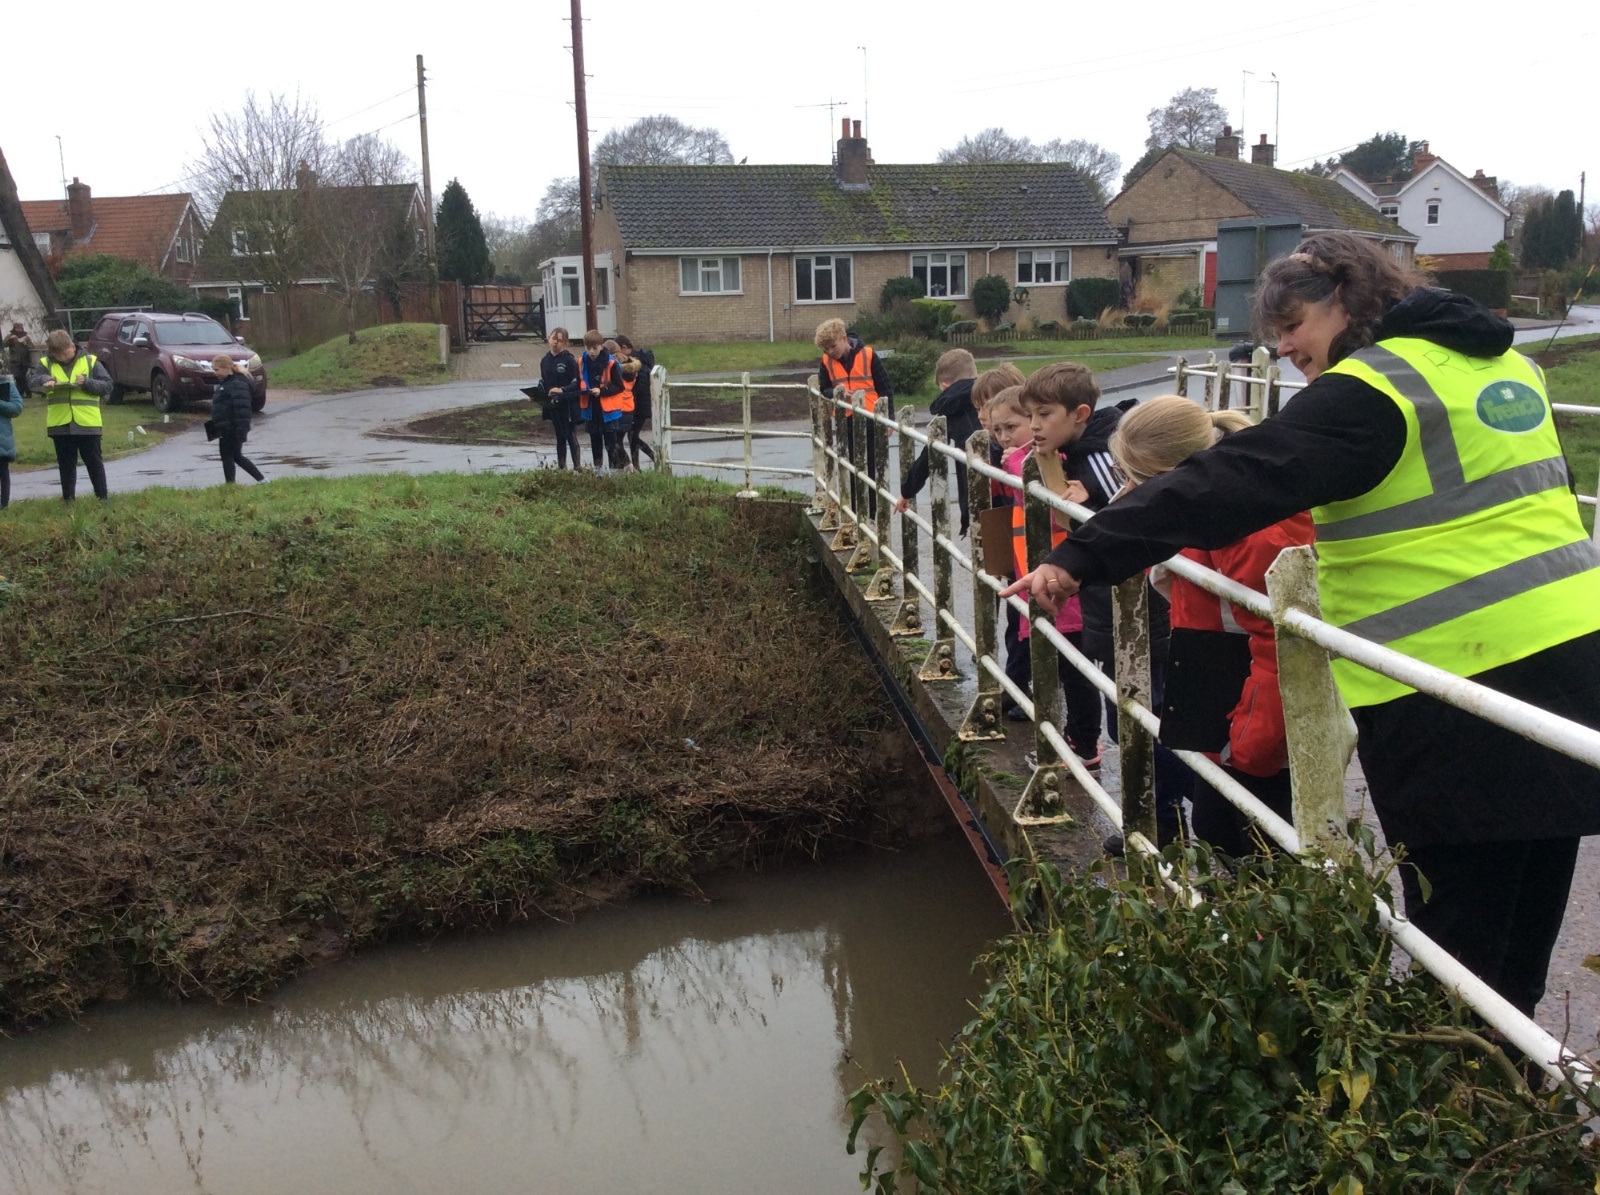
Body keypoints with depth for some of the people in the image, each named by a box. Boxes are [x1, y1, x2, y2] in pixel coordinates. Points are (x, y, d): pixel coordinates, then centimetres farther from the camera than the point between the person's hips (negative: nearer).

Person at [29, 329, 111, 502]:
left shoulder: (90, 361, 2)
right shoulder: (46, 363, 6)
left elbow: (107, 385, 0)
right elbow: (31, 382, -3)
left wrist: (87, 382, -15)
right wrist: (45, 380, -23)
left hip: (87, 423, -2)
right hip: (59, 424, 2)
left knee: (94, 462, 5)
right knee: (66, 464, 11)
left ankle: (103, 496, 11)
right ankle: (68, 499, 18)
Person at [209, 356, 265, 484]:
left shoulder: (237, 384, -18)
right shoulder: (225, 383, 14)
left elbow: (242, 410, -23)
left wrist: (241, 431, -26)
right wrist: (215, 426, 24)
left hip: (232, 430, -10)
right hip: (226, 429, 10)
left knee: (227, 456, -2)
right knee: (237, 456, 15)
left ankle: (229, 483, 6)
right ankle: (262, 480, 19)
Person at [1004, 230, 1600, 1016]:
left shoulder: (1368, 390, -13)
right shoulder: (1505, 364, 14)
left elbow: (1232, 482, -21)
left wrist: (1082, 559, -22)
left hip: (1456, 687, -9)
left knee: (1457, 938, 3)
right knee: (1527, 918, 19)